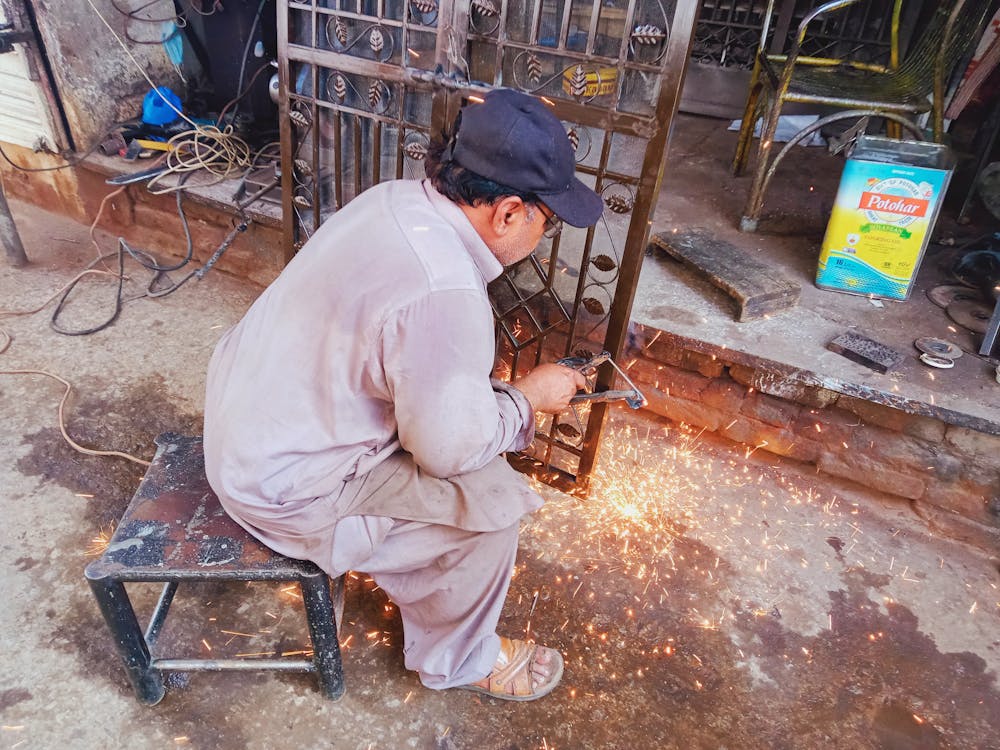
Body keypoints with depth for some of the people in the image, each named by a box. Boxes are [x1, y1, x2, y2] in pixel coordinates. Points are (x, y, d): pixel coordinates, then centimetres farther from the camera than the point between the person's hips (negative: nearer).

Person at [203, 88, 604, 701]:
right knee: (494, 500, -8)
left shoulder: (398, 197, -5)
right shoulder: (444, 294, -33)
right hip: (283, 485, -9)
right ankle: (457, 658, 19)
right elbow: (452, 448, -22)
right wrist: (528, 397, -6)